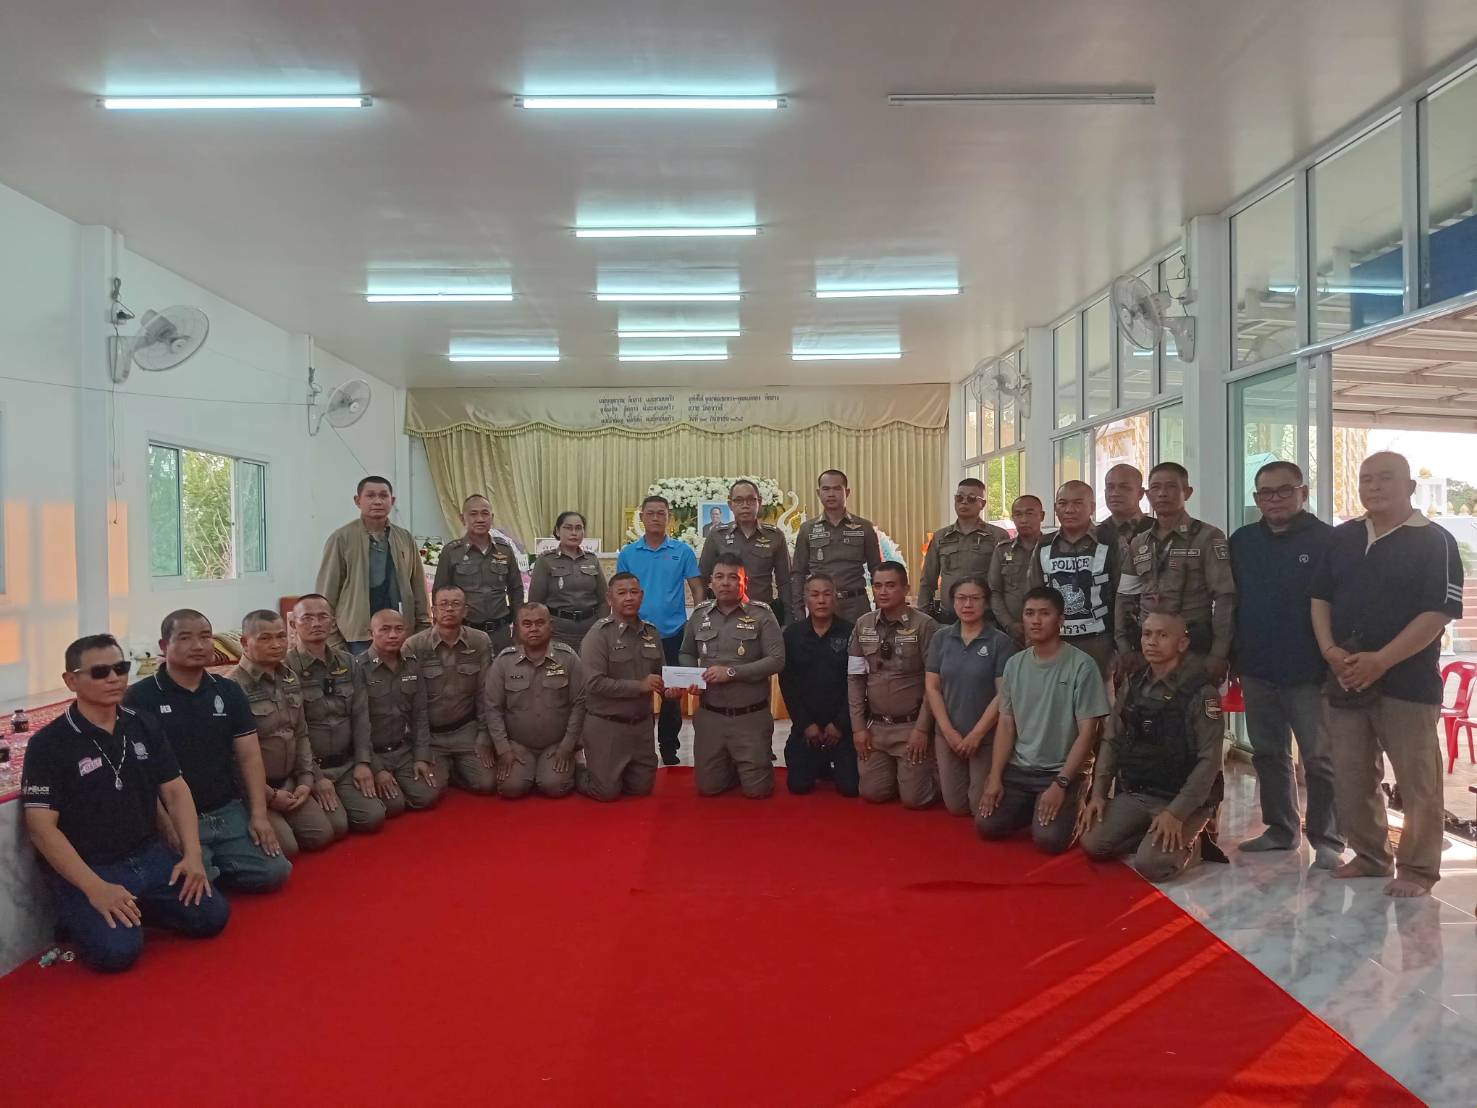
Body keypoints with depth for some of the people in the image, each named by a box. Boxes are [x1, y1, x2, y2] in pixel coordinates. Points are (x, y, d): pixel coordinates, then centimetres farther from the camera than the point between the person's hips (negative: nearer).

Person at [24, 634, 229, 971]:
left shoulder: (144, 725, 6)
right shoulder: (48, 744, -10)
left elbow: (175, 790, 9)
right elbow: (41, 826, -14)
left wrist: (193, 855, -6)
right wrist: (94, 887, -23)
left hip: (149, 856, 5)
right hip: (85, 869, -5)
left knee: (212, 915, -10)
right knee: (118, 950, -26)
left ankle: (136, 908, 14)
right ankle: (81, 917, 6)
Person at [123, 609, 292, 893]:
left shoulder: (229, 692, 9)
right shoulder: (140, 697, -7)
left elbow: (249, 757, 7)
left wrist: (259, 815, -2)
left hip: (229, 811, 5)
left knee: (275, 872, -8)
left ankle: (212, 868, 15)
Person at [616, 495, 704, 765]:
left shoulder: (682, 551, 0)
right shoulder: (628, 553, 4)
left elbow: (697, 590, 2)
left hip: (673, 633, -1)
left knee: (671, 693, 6)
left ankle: (669, 748, 19)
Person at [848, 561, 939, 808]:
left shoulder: (924, 625, -11)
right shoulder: (863, 625, 3)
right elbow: (855, 678, 6)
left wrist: (922, 728, -13)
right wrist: (858, 726, 0)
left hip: (911, 726, -4)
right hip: (875, 726, 4)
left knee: (913, 798, -4)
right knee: (872, 793, 6)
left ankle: (933, 772, 28)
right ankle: (896, 771, 36)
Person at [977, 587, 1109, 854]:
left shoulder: (1081, 665, -12)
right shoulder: (1014, 664, 4)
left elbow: (1087, 733, -12)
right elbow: (1006, 724, 7)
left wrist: (1060, 784, -17)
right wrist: (995, 777, -3)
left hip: (1063, 772, -4)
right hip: (1018, 769, 5)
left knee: (1048, 839, -22)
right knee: (986, 826, -10)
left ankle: (1072, 811, 11)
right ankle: (1030, 809, 19)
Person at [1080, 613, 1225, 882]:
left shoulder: (1201, 693, -15)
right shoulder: (1133, 685, 5)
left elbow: (1209, 760, -18)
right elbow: (1113, 742, 9)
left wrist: (1176, 813, -24)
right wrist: (1098, 794, -1)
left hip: (1182, 798, -6)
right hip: (1133, 794, 6)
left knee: (1150, 865, -24)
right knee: (1092, 843, -11)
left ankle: (1187, 840, 7)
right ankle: (1153, 836, 12)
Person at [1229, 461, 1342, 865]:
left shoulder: (1327, 540, -7)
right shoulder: (1242, 542, 8)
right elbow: (1229, 602, 11)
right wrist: (1231, 657, 8)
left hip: (1308, 673, -5)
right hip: (1257, 672, 5)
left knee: (1320, 759, 3)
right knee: (1268, 754, 14)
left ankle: (1327, 841, 12)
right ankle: (1280, 829, 26)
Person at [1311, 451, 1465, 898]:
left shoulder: (1435, 542, -5)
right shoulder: (1341, 539, 12)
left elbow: (1439, 612, -12)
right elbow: (1320, 597, 12)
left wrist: (1381, 660, -18)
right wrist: (1330, 650, -5)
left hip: (1407, 681, -5)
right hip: (1345, 678, 5)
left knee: (1417, 782, 1)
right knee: (1351, 778, 10)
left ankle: (1418, 869, 11)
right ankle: (1369, 856, 24)